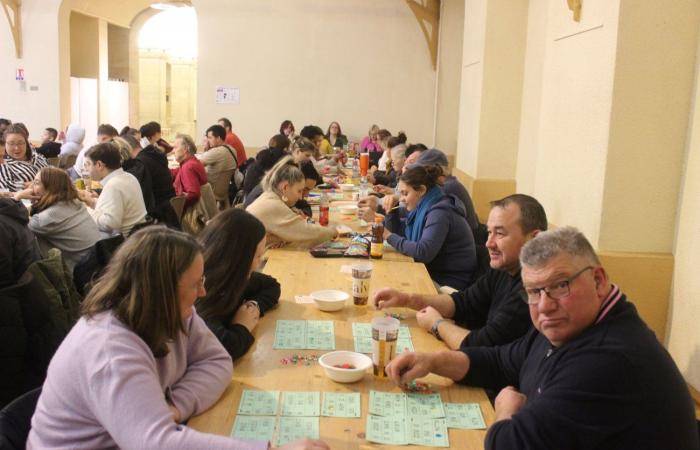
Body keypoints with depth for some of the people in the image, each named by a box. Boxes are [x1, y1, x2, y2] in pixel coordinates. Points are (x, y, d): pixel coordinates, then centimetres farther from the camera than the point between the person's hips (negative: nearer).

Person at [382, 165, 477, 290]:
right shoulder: (423, 209, 7)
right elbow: (399, 232, 15)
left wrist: (389, 237, -21)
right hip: (433, 273, 8)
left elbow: (424, 252, -31)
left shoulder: (440, 213, -21)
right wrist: (391, 209, 0)